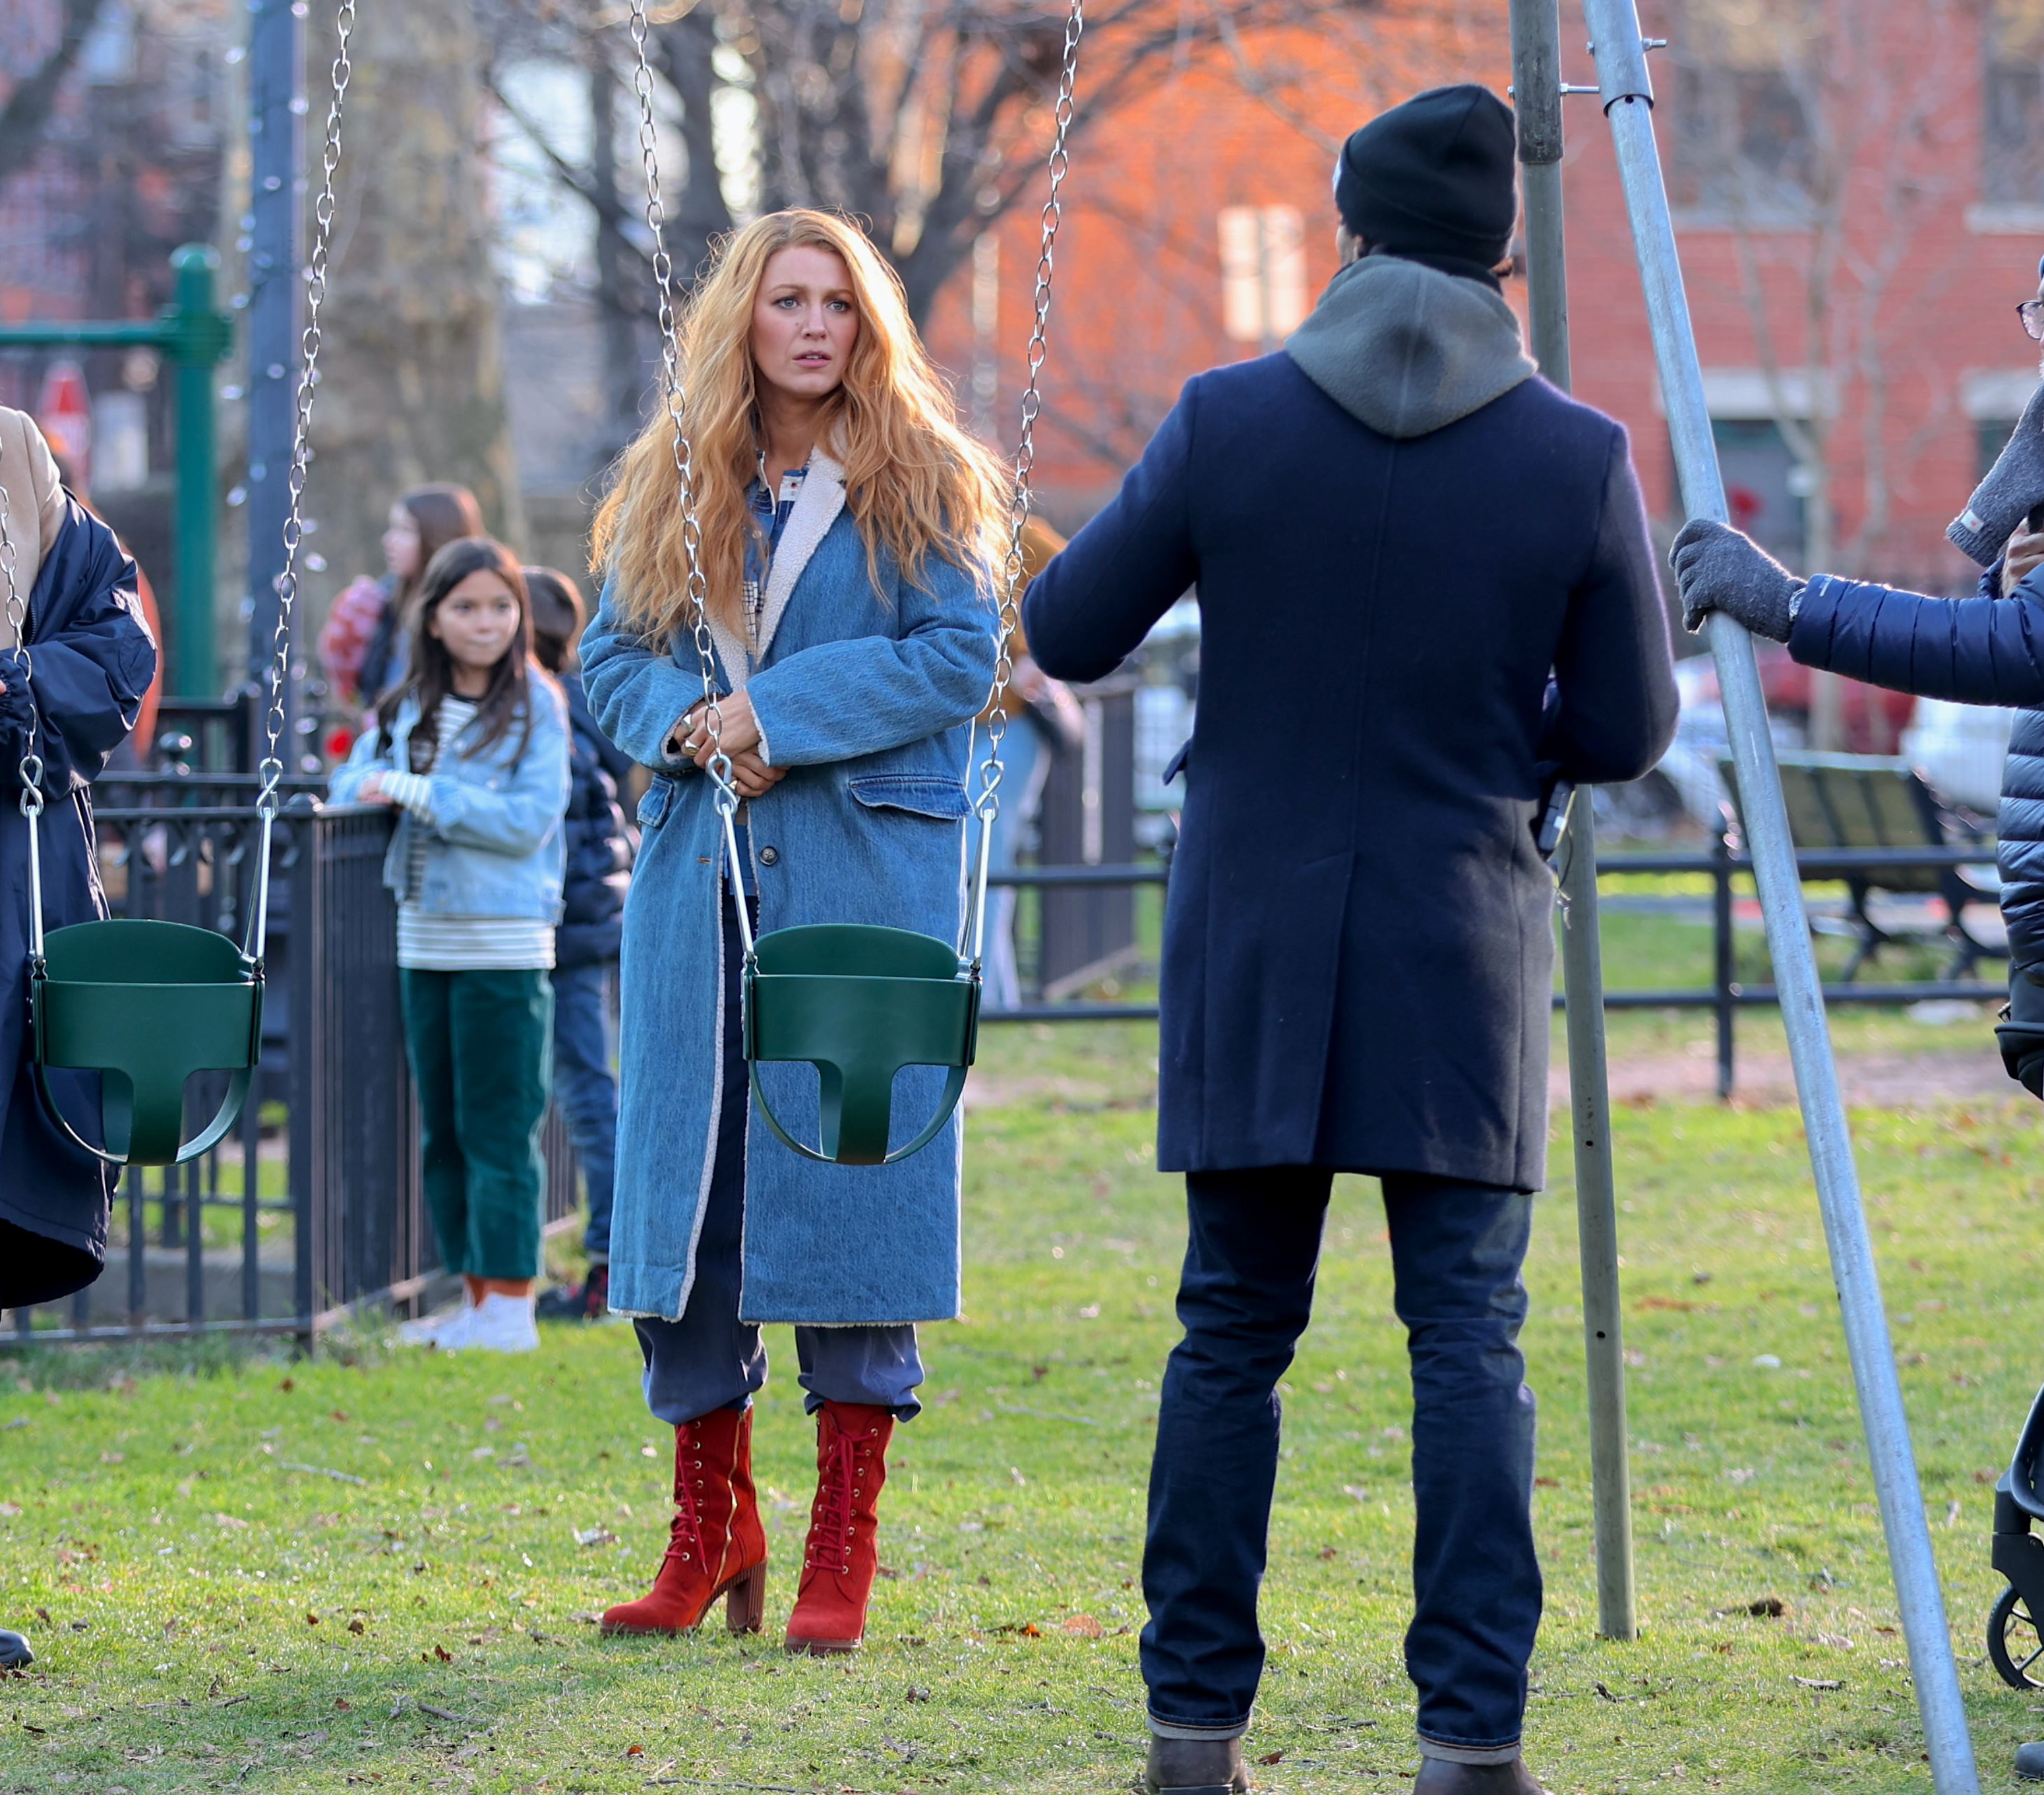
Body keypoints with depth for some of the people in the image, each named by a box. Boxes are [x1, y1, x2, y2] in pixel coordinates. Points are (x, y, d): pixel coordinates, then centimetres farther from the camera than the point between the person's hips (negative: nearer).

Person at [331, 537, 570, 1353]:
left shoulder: (537, 709, -6)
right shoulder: (405, 709, 10)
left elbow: (532, 819, -15)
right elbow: (352, 783, 10)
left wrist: (419, 793, -16)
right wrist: (377, 787, -13)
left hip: (503, 944, -6)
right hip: (424, 941, 6)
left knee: (498, 1129, -6)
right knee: (442, 1131, 10)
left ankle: (511, 1307, -4)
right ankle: (474, 1299, 17)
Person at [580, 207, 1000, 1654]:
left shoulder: (921, 480, 2)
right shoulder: (669, 487, 14)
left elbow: (959, 654, -7)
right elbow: (615, 654, 12)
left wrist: (776, 710, -14)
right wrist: (685, 721, -10)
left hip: (867, 878, -4)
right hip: (699, 876, 4)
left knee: (849, 1185, -6)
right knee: (684, 1179, 3)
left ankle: (843, 1555, 0)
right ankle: (712, 1533, 14)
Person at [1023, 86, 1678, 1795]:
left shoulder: (1228, 422, -6)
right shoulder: (1580, 457, -6)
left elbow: (1067, 633, 2)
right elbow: (1626, 730, 0)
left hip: (1253, 948, 1)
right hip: (1465, 961, -1)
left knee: (1231, 1333, 8)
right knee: (1470, 1338, 1)